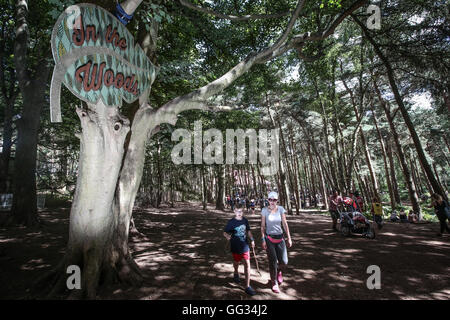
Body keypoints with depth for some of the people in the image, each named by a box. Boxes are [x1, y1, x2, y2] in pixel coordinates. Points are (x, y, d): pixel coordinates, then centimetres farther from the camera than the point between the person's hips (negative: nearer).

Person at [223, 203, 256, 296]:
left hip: (245, 246, 2)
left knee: (247, 264, -3)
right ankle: (236, 274, 54)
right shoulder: (231, 222, -16)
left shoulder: (245, 221, -4)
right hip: (235, 246, -2)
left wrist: (252, 240, 3)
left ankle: (247, 286, 8)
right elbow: (225, 232, -9)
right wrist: (227, 236, -25)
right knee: (236, 262, 20)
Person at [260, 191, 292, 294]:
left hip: (280, 238, 2)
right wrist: (263, 240, -6)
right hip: (269, 238, -2)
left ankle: (279, 271, 39)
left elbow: (285, 224, 0)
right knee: (272, 262, 3)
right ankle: (274, 283, 25)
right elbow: (263, 226, -3)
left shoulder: (281, 209, -3)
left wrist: (289, 238, -1)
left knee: (284, 262, 2)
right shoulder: (264, 210, -7)